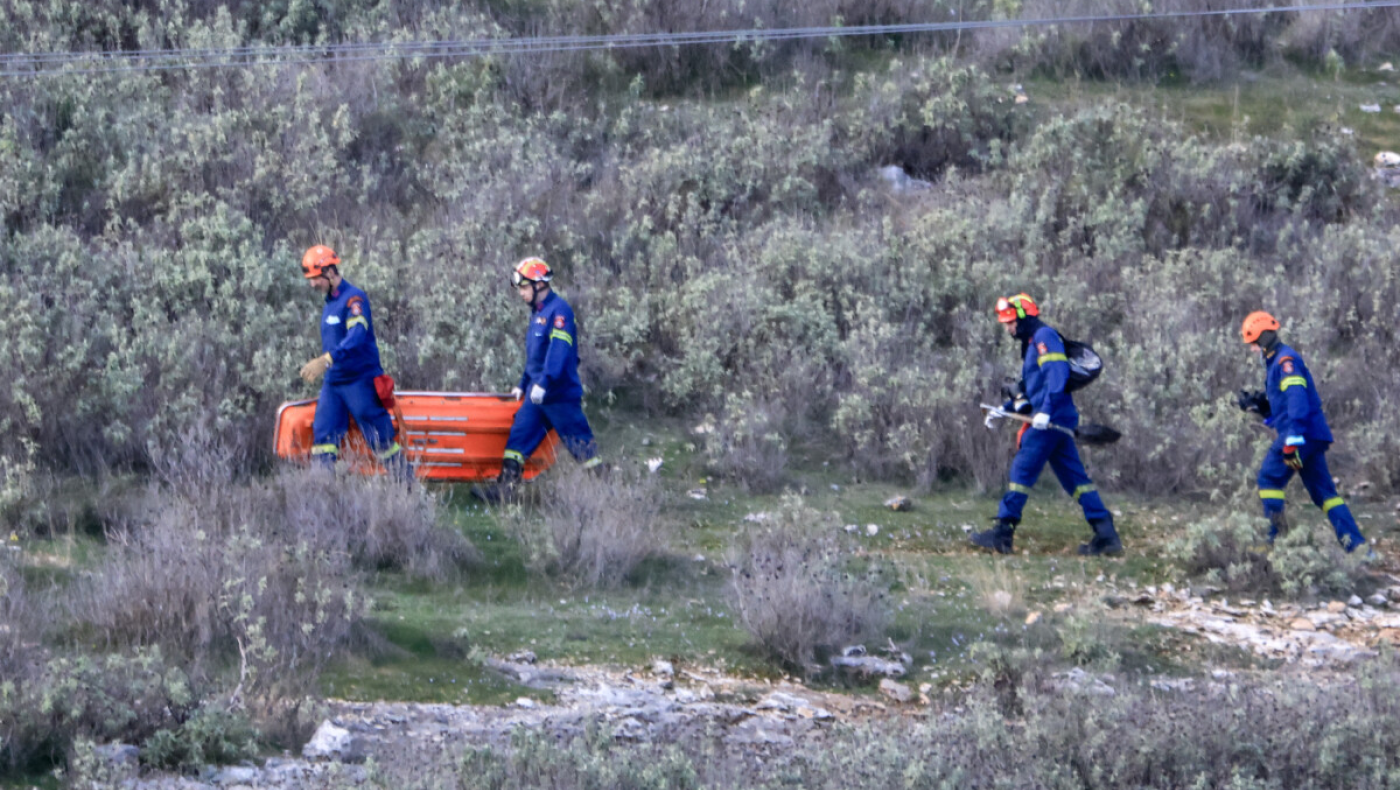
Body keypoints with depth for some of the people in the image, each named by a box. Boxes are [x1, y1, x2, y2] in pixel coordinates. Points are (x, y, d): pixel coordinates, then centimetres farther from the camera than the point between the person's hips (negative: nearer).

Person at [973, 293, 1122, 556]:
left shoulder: (1044, 337, -7)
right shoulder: (1031, 343, 24)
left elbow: (1057, 374, -21)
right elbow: (1030, 389, 31)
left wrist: (1045, 411, -29)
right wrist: (1004, 409, 24)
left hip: (1051, 419, -10)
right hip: (1057, 421, 10)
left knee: (1022, 470, -7)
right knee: (1074, 477, 7)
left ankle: (1003, 533, -7)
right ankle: (1106, 535, 3)